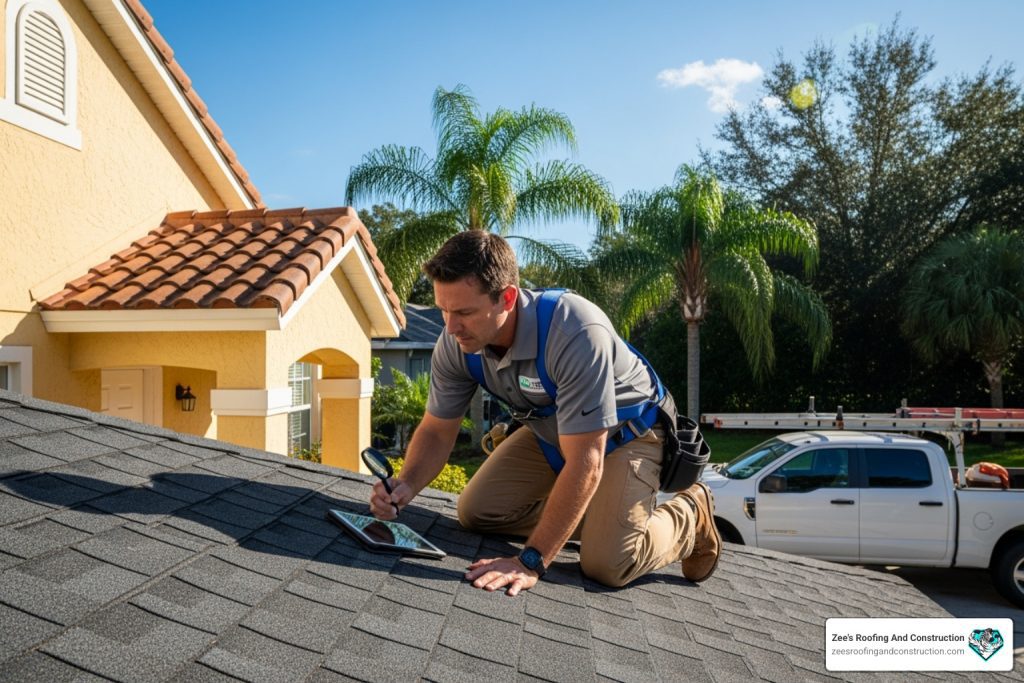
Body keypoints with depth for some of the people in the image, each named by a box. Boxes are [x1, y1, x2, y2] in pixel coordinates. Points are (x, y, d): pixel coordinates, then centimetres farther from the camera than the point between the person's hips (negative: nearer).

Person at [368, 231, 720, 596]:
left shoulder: (576, 334, -41)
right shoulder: (454, 345, -20)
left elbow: (584, 465, -38)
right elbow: (436, 431, -6)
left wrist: (531, 562, -35)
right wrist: (406, 486, -26)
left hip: (623, 432, -6)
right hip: (549, 431, 6)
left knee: (606, 565, -22)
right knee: (475, 511, -3)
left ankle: (689, 517, 10)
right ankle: (601, 517, 14)